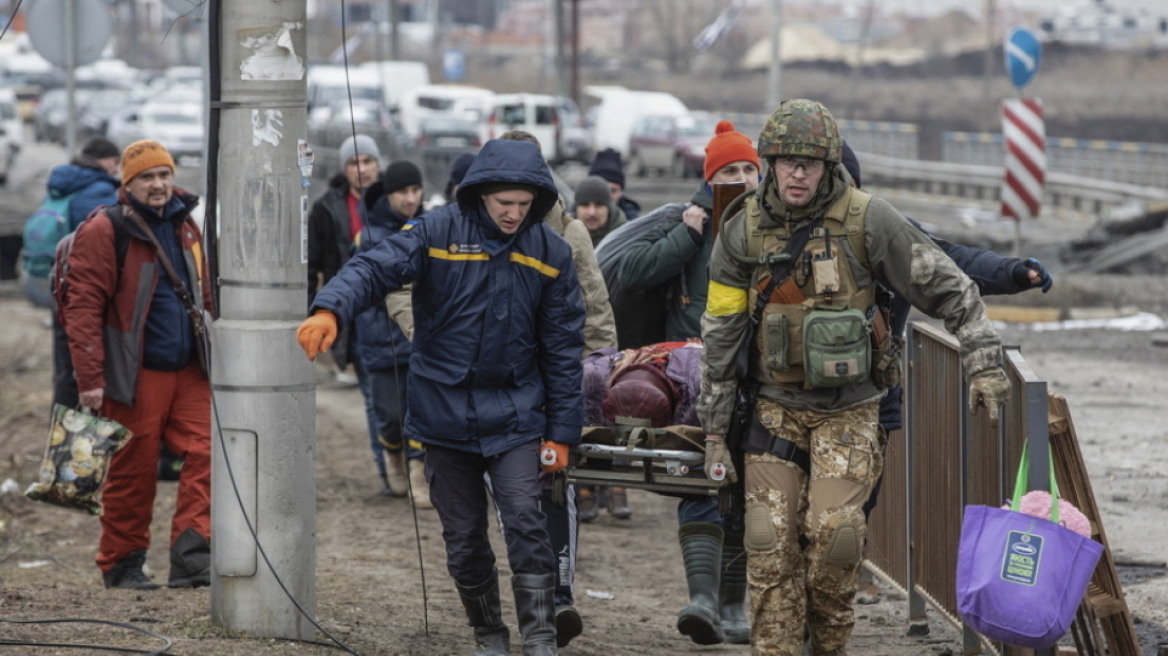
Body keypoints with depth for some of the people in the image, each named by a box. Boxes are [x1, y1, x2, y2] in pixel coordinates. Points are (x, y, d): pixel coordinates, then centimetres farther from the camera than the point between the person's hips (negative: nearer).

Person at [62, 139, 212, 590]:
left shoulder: (185, 227, 13)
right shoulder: (104, 231, -9)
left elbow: (205, 296, 22)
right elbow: (84, 306, -14)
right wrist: (89, 378, -18)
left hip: (189, 371, 6)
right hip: (135, 376, -6)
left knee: (205, 454, -8)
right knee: (134, 471, 2)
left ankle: (191, 557, -9)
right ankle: (122, 565, 15)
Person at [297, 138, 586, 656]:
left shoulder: (550, 253, -1)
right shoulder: (439, 234, -7)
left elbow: (563, 348, 3)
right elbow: (376, 268, -21)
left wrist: (561, 433, 1)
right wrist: (331, 310, -42)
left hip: (513, 415, 0)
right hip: (444, 413, 0)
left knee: (525, 524, -14)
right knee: (463, 536, 8)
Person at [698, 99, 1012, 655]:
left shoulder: (867, 221, -9)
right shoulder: (743, 232, -1)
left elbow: (948, 289, -2)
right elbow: (719, 336, 5)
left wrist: (984, 363, -8)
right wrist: (714, 432, 5)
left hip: (849, 410, -3)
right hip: (775, 406, 3)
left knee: (833, 531, -16)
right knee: (770, 544, -5)